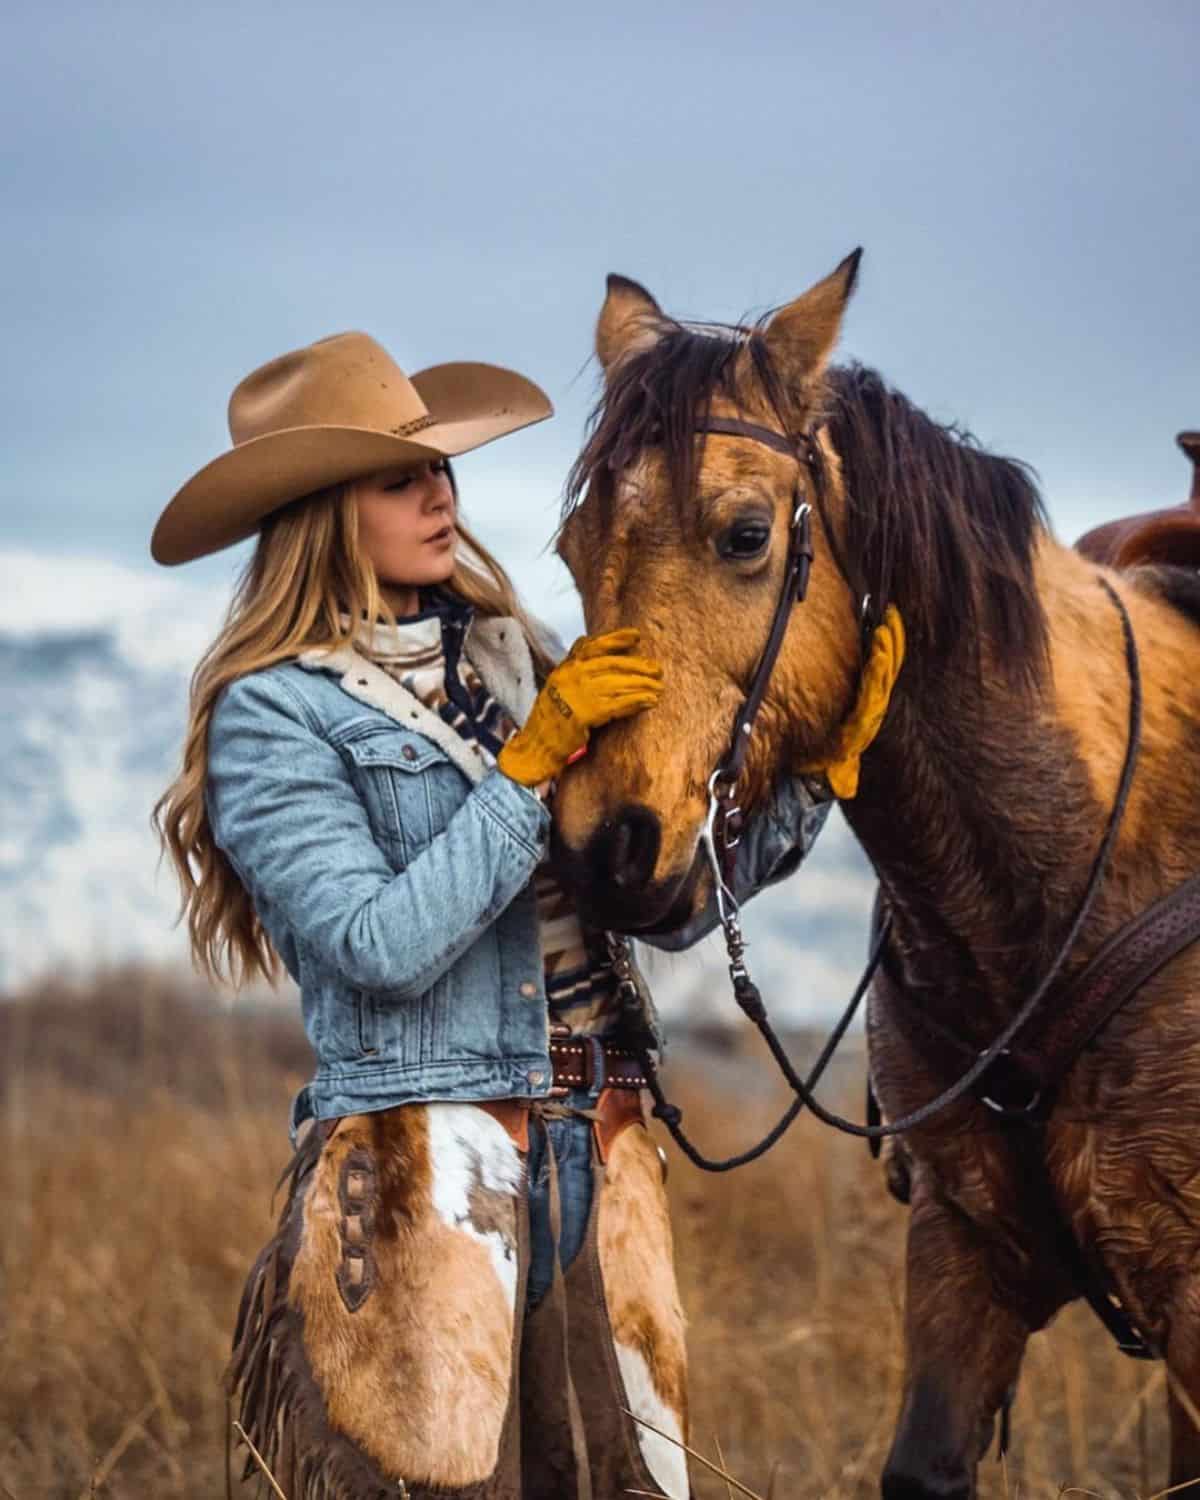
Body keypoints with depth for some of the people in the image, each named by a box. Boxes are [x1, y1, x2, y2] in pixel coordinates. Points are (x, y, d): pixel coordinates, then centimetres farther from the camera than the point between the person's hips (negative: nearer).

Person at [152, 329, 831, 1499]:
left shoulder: (520, 659, 11)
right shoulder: (275, 714, -4)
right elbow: (384, 946, -16)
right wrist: (532, 762, -15)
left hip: (603, 1164, 5)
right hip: (418, 1183, -5)